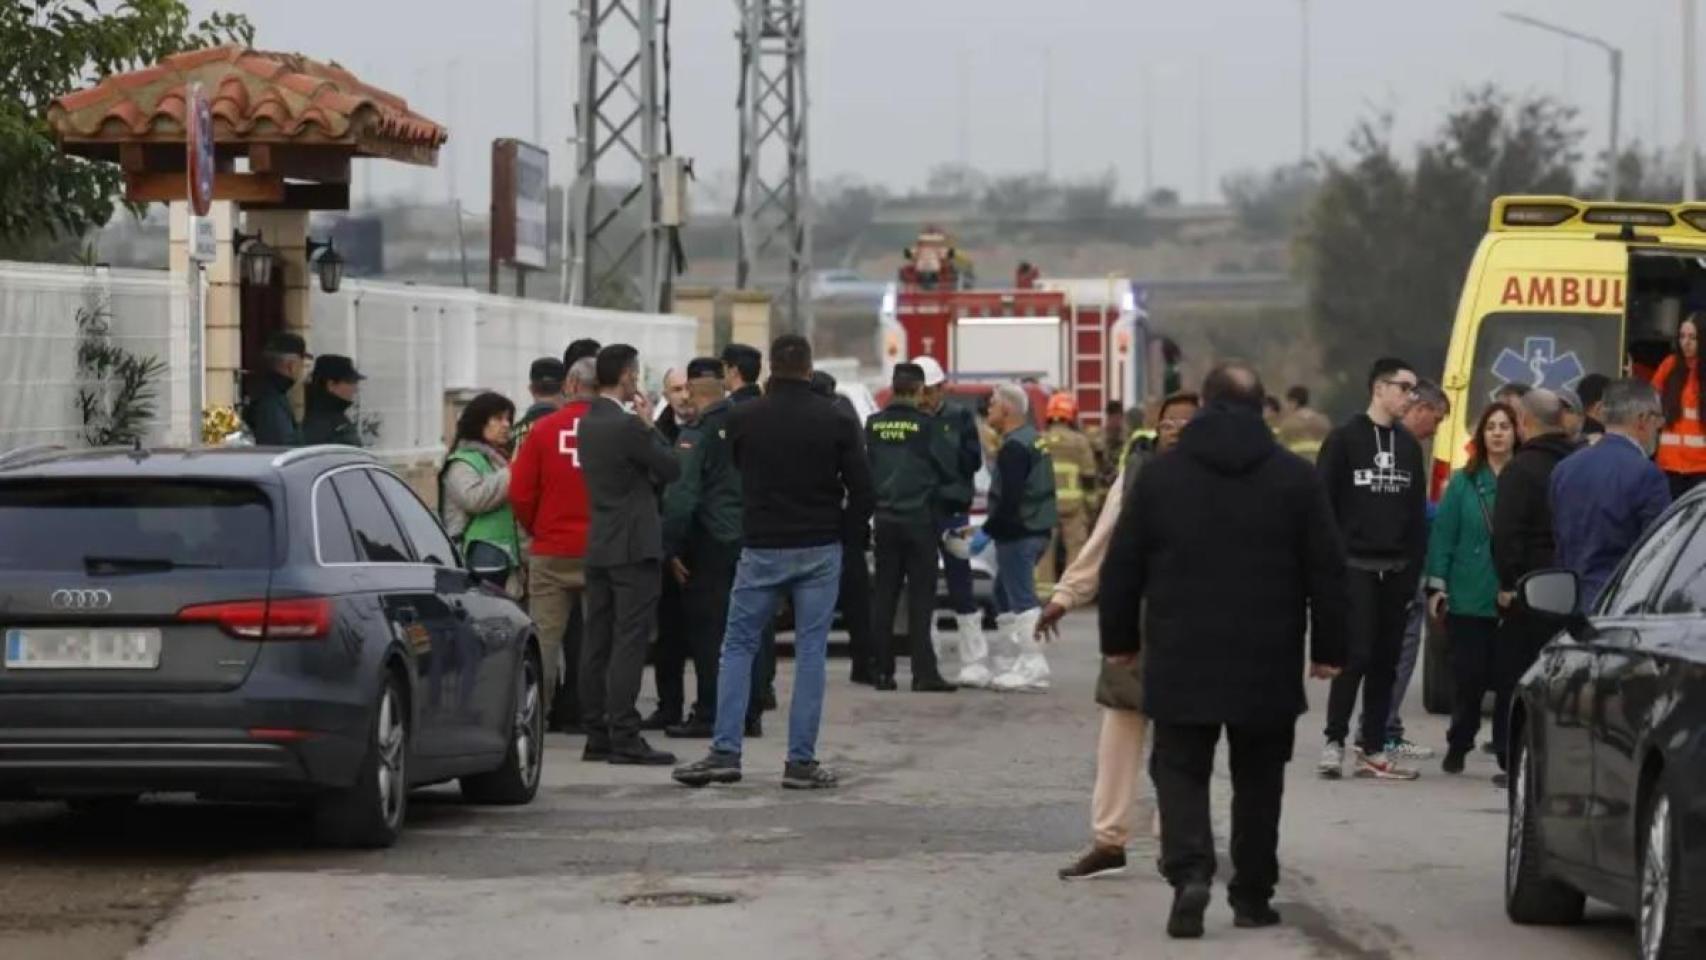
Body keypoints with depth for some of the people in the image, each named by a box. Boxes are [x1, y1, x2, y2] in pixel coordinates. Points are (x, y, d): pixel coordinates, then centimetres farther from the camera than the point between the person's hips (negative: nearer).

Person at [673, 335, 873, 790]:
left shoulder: (742, 419, -3)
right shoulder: (835, 421, -4)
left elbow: (733, 475, 8)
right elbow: (861, 491, -3)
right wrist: (837, 530, 10)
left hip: (761, 549, 0)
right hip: (819, 551, 0)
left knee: (737, 646, 8)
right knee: (810, 651, 4)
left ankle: (725, 752, 0)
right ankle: (801, 761, 1)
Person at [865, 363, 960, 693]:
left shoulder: (874, 425, 1)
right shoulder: (924, 424, -10)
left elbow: (865, 467, 9)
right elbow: (948, 468, -3)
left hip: (885, 520, 4)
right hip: (918, 517, -4)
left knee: (884, 596, 9)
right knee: (920, 598, -2)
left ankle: (883, 671, 8)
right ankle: (924, 672, -6)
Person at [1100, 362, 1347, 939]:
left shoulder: (1159, 476, 0)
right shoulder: (1295, 479, 0)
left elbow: (1121, 568, 3)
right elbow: (1327, 571, 0)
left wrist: (1119, 641, 13)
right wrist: (1329, 649, 7)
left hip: (1182, 660, -1)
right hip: (1267, 666, 1)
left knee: (1181, 769, 4)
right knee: (1257, 779, 13)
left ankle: (1189, 871, -18)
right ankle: (1252, 895, 16)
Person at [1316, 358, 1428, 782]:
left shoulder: (1409, 445, 14)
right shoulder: (1345, 439, -3)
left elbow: (1417, 512, 16)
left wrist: (1414, 570, 8)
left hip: (1395, 570, 5)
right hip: (1355, 566, -5)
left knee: (1386, 661, 5)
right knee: (1357, 654, -11)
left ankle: (1373, 748, 9)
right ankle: (1334, 741, -2)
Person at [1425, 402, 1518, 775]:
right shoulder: (1464, 482, 5)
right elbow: (1443, 535, 5)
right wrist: (1437, 586, -2)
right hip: (1468, 599, 1)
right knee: (1468, 676, 4)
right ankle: (1458, 745, 19)